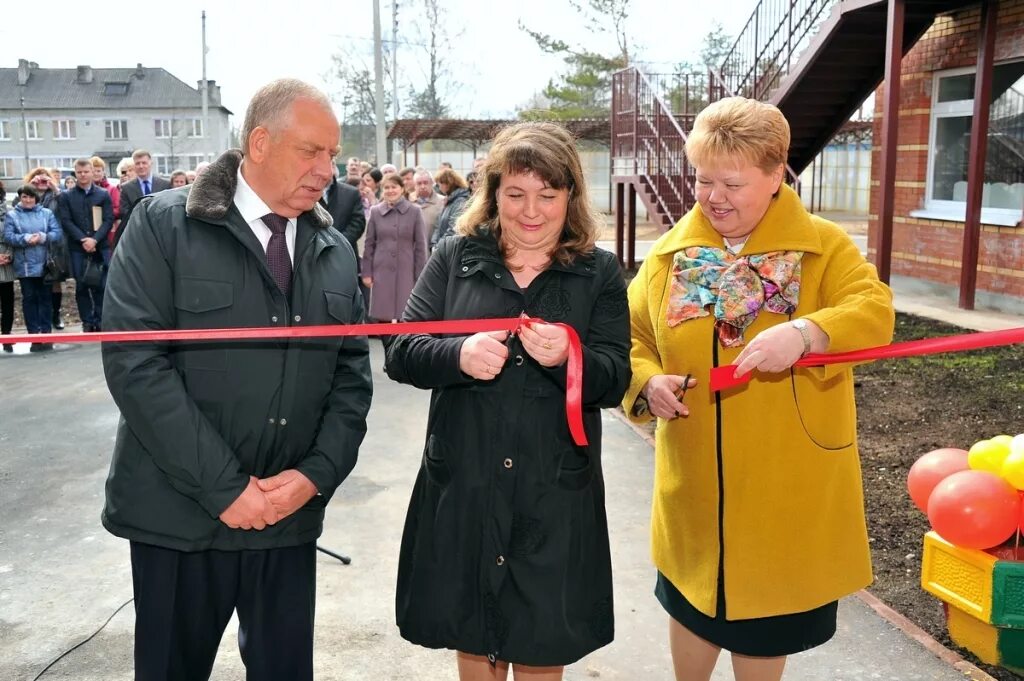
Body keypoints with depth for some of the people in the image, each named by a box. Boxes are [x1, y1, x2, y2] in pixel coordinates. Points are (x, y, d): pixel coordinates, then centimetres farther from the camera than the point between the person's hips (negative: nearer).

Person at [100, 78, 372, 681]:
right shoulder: (164, 224, -6)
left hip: (291, 515, 3)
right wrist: (225, 488, -16)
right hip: (182, 516, -3)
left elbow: (352, 375, 7)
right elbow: (135, 364, -14)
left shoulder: (336, 251, 8)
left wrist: (316, 475, -8)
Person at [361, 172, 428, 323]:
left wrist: (420, 276, -3)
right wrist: (366, 272, 3)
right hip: (382, 272, 1)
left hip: (406, 272, -1)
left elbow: (420, 245, 0)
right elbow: (369, 244, 8)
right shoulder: (375, 211, 5)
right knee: (383, 316, 1)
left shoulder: (414, 211, 0)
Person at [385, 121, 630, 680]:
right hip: (461, 487, 1)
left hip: (555, 495, -1)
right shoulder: (455, 258, 2)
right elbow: (400, 354, -3)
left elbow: (615, 380, -5)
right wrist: (459, 356, -24)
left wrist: (569, 359, -27)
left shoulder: (600, 272, 1)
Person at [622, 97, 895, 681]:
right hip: (694, 485, 3)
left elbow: (875, 313, -21)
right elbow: (631, 335, 7)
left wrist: (805, 333, -39)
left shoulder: (825, 246, -7)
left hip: (787, 488, -2)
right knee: (691, 609, 20)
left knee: (767, 628, 16)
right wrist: (647, 381, -14)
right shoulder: (671, 253, 2)